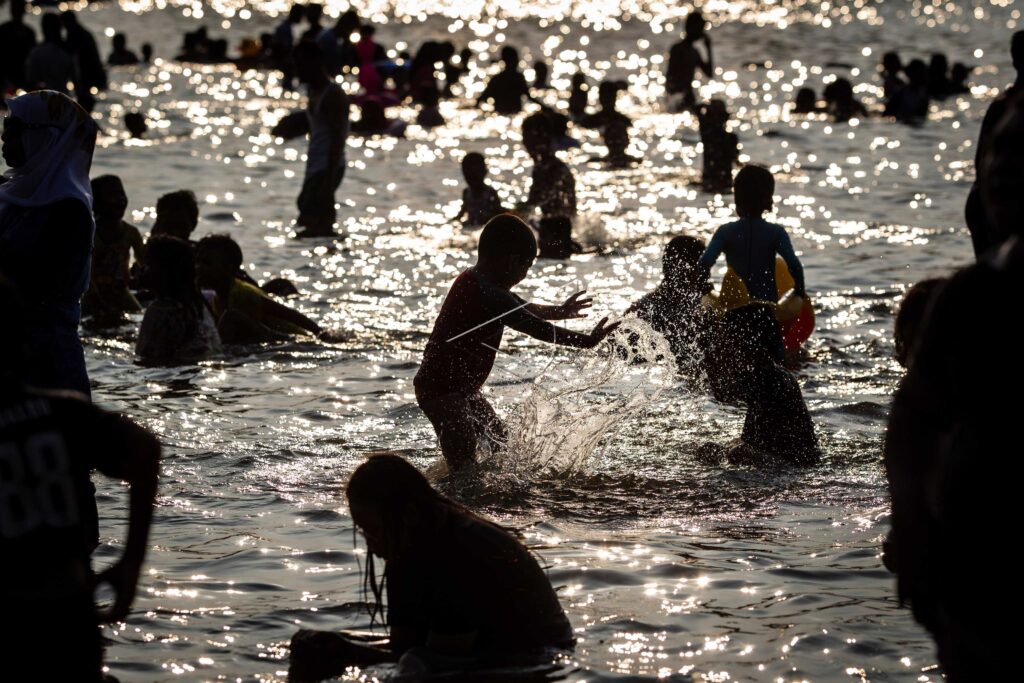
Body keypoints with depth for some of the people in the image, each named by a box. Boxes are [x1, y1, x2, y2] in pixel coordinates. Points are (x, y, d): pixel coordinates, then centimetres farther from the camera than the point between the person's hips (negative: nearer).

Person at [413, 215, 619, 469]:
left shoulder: (473, 281, 9)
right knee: (465, 465, -17)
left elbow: (521, 308, 26)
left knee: (498, 443, 19)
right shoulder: (489, 296, -23)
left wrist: (560, 311, 37)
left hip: (461, 388, 11)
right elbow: (537, 328, -23)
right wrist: (587, 341, -18)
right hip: (441, 390, -11)